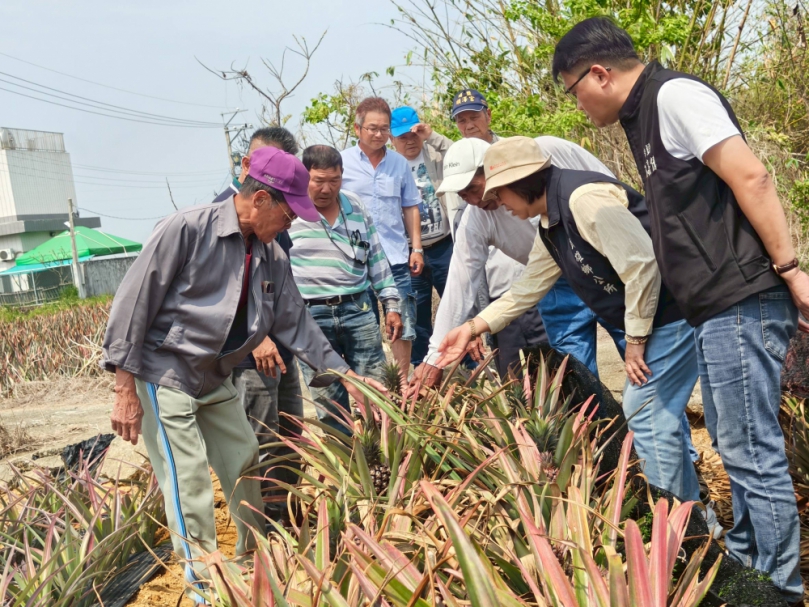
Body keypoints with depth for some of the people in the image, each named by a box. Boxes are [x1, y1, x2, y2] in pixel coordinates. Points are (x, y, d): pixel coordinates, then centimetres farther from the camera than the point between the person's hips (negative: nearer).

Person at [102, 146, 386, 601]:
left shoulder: (272, 257, 0)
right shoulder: (187, 229, -21)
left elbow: (294, 322, 7)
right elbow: (134, 302, -19)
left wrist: (345, 373, 4)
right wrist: (126, 390, -19)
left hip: (216, 380, 7)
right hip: (164, 376, -7)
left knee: (245, 468, 16)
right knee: (190, 488, -7)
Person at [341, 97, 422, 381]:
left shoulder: (400, 163, 9)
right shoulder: (342, 162, 0)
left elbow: (410, 208, 14)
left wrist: (417, 248, 7)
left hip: (396, 259, 2)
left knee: (403, 325, 3)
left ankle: (402, 386, 17)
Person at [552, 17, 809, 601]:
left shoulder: (674, 95, -10)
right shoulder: (643, 115, 19)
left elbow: (751, 177, -17)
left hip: (743, 301, -10)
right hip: (718, 306, 10)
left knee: (751, 450, -4)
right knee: (737, 444, 17)